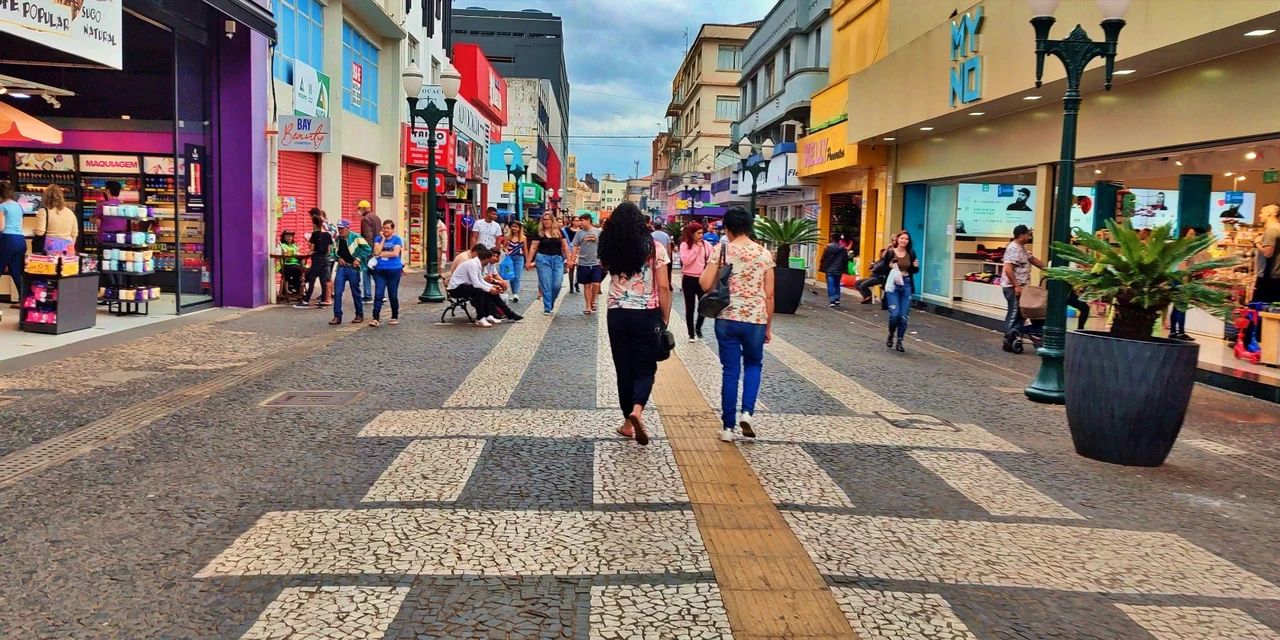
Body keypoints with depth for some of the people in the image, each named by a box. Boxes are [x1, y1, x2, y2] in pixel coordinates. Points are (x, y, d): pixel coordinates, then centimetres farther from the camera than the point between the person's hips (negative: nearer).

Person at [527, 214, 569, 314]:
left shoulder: (559, 232, 8)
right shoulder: (539, 233, 4)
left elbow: (565, 246, 9)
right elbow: (533, 248, 4)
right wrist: (528, 261, 0)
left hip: (557, 260, 1)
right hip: (543, 259, -1)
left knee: (557, 284, -5)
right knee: (545, 285, -1)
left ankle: (551, 302, 22)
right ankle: (547, 308, 5)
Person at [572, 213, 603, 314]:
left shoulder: (598, 232, -1)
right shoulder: (579, 233, 3)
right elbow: (575, 247, 6)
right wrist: (572, 259, -4)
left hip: (596, 263, -1)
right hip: (583, 263, 1)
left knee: (596, 284, -10)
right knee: (586, 285, 6)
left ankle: (593, 301, 16)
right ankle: (588, 306, 15)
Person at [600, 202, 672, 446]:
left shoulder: (609, 249, 1)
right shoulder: (654, 248, -6)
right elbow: (663, 287, -8)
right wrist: (665, 318, 0)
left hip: (617, 315, 2)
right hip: (647, 315, -2)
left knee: (624, 368, 13)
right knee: (645, 368, 7)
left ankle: (628, 422, 19)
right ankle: (637, 411, -17)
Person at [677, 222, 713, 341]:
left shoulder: (706, 244, 2)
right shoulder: (684, 245, -5)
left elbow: (711, 260, 4)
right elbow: (685, 260, -18)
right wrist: (696, 248, -15)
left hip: (703, 279, 2)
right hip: (689, 279, -2)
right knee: (690, 307, 3)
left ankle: (698, 327, 25)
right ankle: (691, 333, 15)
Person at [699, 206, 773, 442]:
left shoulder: (721, 251, -4)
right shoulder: (764, 254, 0)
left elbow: (705, 285, -8)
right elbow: (769, 295, 1)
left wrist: (711, 263, 10)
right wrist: (769, 325, 10)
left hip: (727, 318, 0)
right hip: (756, 319, 1)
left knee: (730, 371, 8)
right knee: (753, 365, 22)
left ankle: (728, 426, 12)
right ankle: (747, 411, 4)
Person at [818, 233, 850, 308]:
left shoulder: (828, 248, -6)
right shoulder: (843, 249, 1)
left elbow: (823, 259, -4)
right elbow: (846, 260, 4)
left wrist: (821, 268, 6)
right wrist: (845, 269, 12)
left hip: (829, 270, -2)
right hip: (839, 270, 3)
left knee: (830, 285, -2)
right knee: (837, 285, 19)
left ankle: (832, 301, -9)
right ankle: (837, 299, 16)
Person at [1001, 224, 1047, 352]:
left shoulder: (1022, 248, 15)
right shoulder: (1013, 249, -17)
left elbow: (1032, 259, 29)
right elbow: (1008, 269, -25)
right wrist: (1016, 286, -26)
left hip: (1020, 286, 10)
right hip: (1013, 287, -10)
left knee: (1020, 313, 11)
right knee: (1014, 313, -7)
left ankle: (1013, 339, 14)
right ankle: (1008, 341, -3)